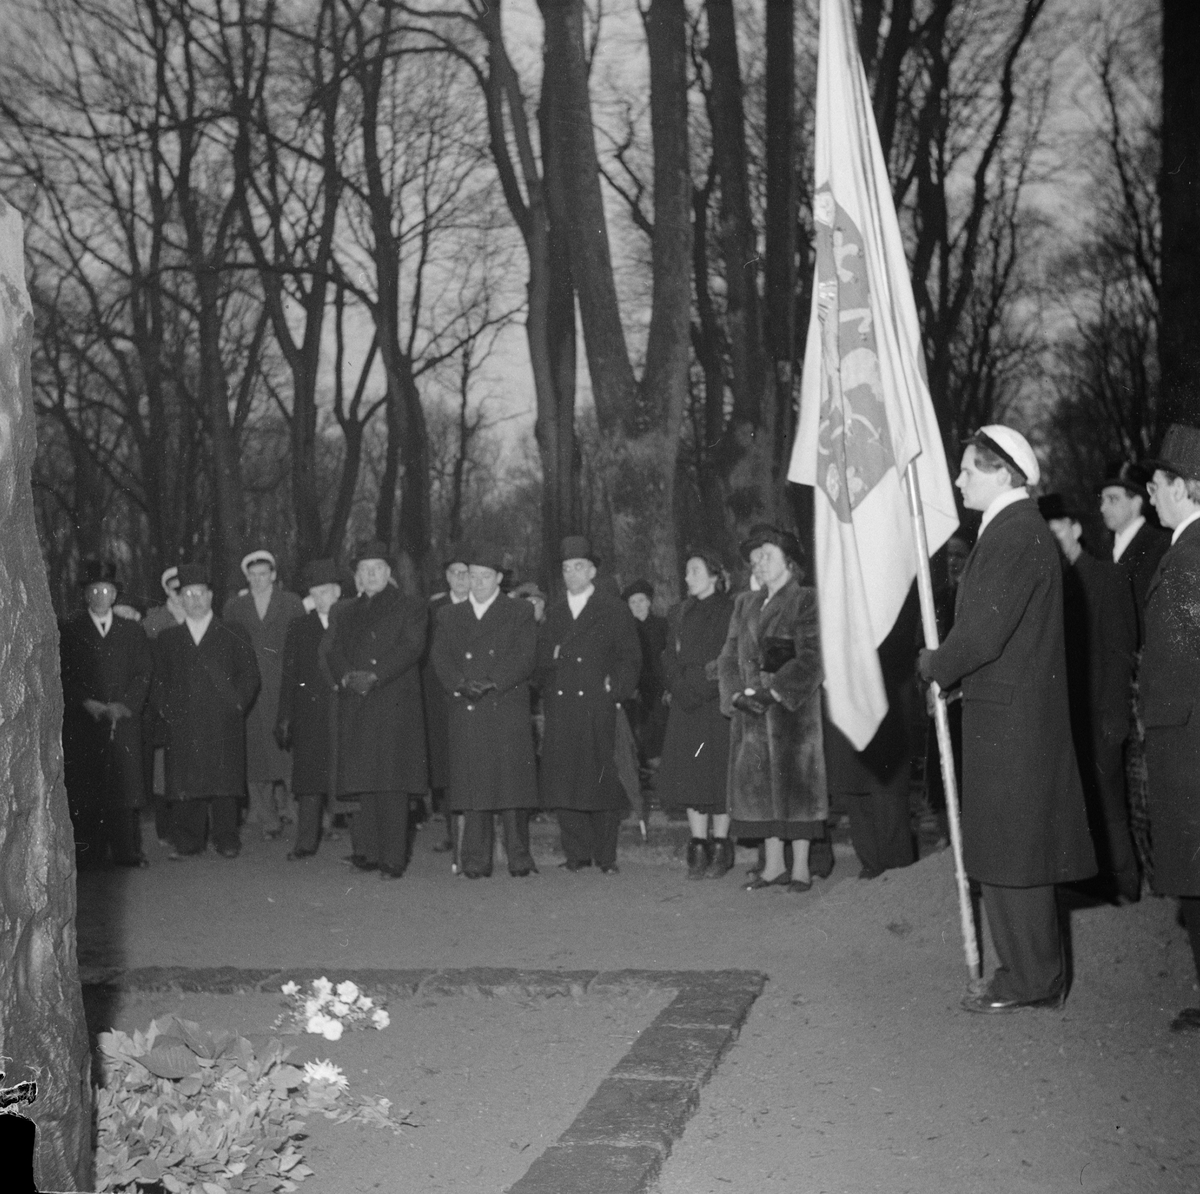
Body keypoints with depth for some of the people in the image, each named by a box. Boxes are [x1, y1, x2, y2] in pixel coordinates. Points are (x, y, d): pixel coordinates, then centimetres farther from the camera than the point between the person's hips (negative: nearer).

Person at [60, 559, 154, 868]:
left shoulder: (131, 631, 12)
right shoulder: (71, 631, 7)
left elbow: (143, 673, 6)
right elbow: (65, 676, 1)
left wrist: (122, 705, -7)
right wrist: (88, 704, -11)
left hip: (124, 718, 1)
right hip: (82, 721, -1)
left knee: (126, 783, -3)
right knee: (85, 790, -2)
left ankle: (128, 851, 1)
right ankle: (88, 852, 4)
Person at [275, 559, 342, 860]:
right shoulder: (298, 628, 12)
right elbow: (289, 675, 9)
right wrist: (284, 718, 4)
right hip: (310, 714, 1)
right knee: (309, 777, -1)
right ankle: (305, 842, 3)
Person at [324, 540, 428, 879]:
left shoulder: (411, 609, 9)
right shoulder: (343, 613, 22)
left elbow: (411, 647, -5)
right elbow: (331, 650, 10)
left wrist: (374, 676, -16)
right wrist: (348, 676, -11)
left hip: (396, 704, -4)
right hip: (355, 708, 4)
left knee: (393, 784, -8)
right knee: (364, 783, 1)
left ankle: (393, 859, -7)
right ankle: (367, 851, 8)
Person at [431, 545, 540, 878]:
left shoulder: (520, 613, 10)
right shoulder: (449, 615, 18)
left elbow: (526, 658, -1)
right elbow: (439, 657, 6)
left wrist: (492, 683, -14)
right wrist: (461, 684, -12)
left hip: (508, 710, -2)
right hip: (465, 712, 2)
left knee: (512, 782, -4)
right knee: (472, 784, -1)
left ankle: (518, 858, 2)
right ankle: (475, 861, 4)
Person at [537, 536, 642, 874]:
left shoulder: (614, 610, 6)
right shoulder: (553, 614, 18)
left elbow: (630, 658, 1)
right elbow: (542, 659, 16)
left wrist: (616, 693, -9)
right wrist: (547, 692, 3)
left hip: (599, 709, -3)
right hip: (560, 711, 4)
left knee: (603, 780, -2)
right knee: (563, 781, 0)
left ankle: (606, 856, 6)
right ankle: (577, 853, 8)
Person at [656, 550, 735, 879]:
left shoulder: (728, 611, -2)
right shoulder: (679, 614, 15)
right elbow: (670, 660, 12)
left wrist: (699, 686, -12)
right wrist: (680, 688, -4)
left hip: (716, 704, -5)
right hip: (685, 706, 5)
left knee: (716, 775, -4)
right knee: (689, 777, 1)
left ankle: (720, 849, 3)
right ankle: (698, 850, 5)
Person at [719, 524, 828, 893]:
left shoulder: (806, 601, -2)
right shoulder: (744, 604, 15)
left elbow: (811, 659, -11)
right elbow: (729, 656, 11)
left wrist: (774, 692, -17)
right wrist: (739, 694, -6)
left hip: (792, 708, -5)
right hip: (750, 710, 5)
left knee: (795, 780, -3)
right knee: (759, 782, 5)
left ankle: (801, 867, 3)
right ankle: (773, 864, 12)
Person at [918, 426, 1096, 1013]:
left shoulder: (1017, 534, -17)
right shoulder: (1012, 530, 15)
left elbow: (984, 633, -21)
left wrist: (934, 665, -6)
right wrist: (946, 665, 10)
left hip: (1009, 718, -10)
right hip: (1004, 714, 10)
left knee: (1009, 850, -2)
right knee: (1018, 849, 15)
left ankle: (1030, 980, 7)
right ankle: (1034, 970, 24)